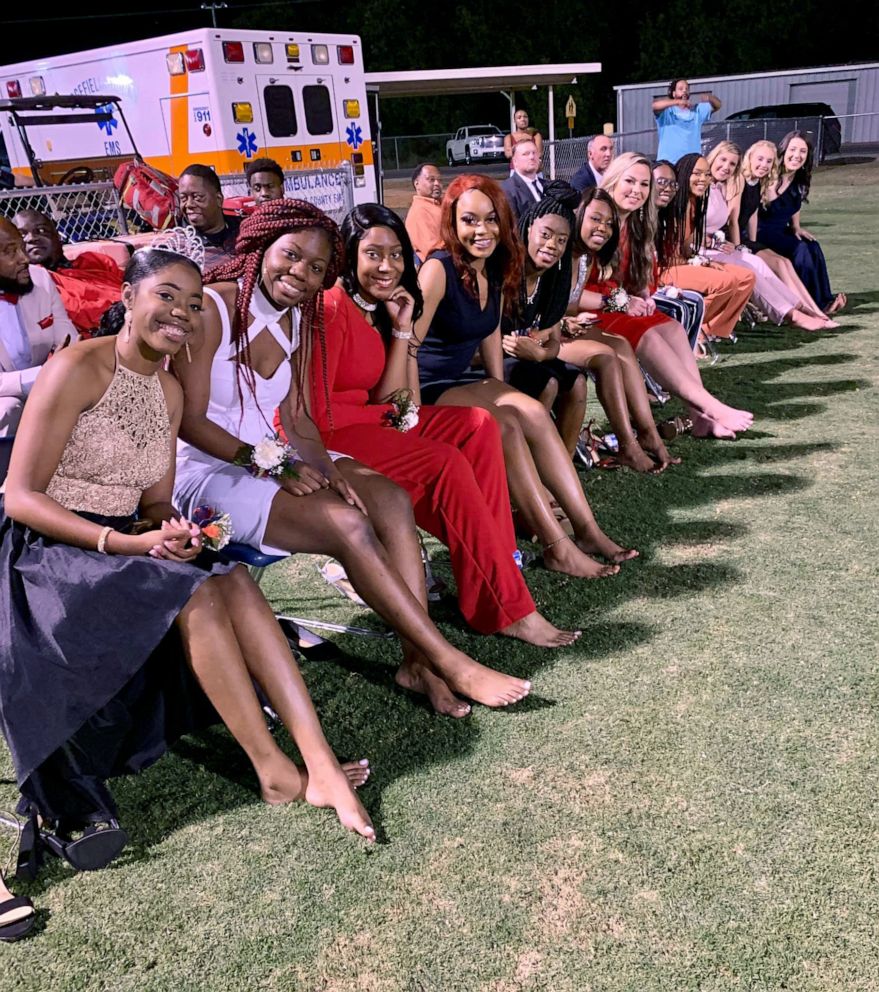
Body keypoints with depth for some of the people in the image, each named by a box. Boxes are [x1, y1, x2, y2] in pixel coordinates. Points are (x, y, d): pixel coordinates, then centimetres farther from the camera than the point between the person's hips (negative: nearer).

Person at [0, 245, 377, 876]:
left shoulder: (169, 391, 10)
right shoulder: (79, 368, -12)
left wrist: (171, 531, -13)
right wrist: (125, 543, -25)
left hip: (123, 550, 6)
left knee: (234, 581, -22)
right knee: (196, 593, -29)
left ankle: (320, 766, -28)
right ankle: (275, 771, -18)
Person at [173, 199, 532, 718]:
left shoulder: (295, 318, 7)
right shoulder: (212, 308, -14)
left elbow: (295, 415, 6)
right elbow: (190, 422, -16)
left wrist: (323, 464, -13)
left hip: (275, 457, 7)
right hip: (209, 471, -7)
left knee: (390, 498, -16)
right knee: (345, 522, -27)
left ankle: (418, 660, -22)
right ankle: (450, 663, -19)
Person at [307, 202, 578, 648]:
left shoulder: (380, 308, 10)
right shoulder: (332, 309, -16)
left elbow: (385, 399, 1)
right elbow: (317, 412, -20)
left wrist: (402, 328, -5)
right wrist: (392, 414, -10)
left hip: (371, 420, 9)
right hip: (325, 439, -9)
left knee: (478, 426, -5)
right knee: (446, 464, -25)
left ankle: (495, 557, -9)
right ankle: (505, 608, -18)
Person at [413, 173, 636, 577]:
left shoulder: (497, 271, 5)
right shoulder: (438, 270, -18)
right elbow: (408, 347, -22)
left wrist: (500, 393, 9)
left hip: (462, 380, 7)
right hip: (427, 389, -7)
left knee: (533, 412, -18)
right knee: (505, 424, -29)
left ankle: (586, 529, -19)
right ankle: (556, 547, -28)